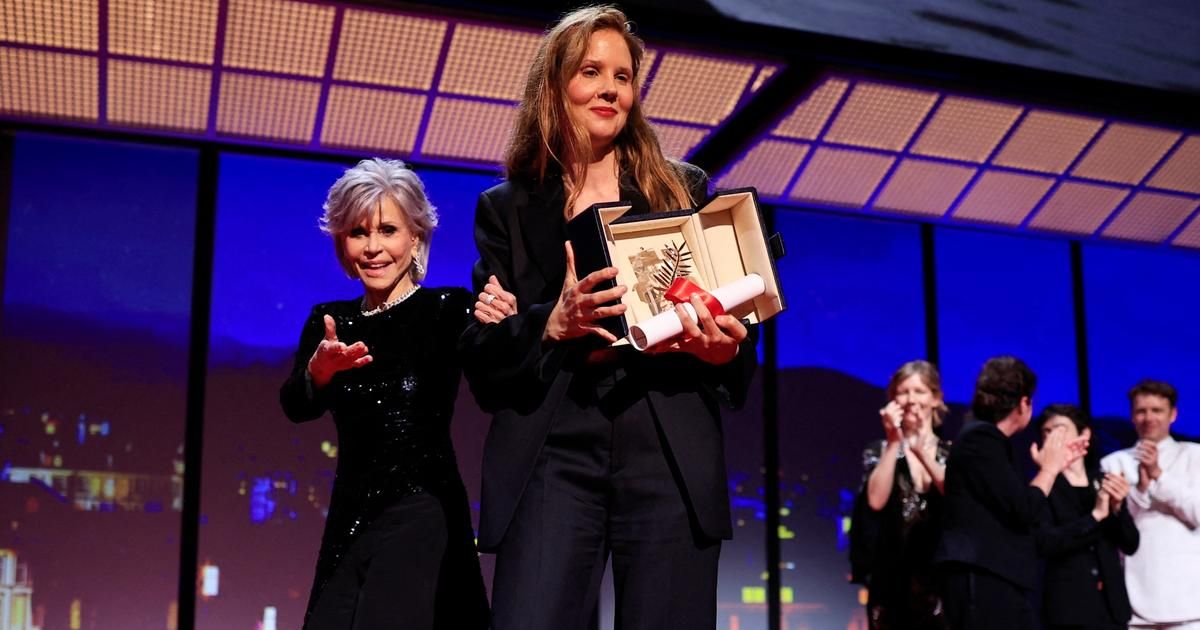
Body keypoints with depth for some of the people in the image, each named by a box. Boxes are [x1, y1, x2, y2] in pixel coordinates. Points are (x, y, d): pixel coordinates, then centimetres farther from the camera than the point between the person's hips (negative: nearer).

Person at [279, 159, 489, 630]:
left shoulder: (449, 310, -6)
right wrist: (320, 370, -31)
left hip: (423, 518, -5)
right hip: (349, 521, 5)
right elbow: (296, 408, -8)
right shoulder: (328, 322, 8)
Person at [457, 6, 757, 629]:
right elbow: (480, 362, 5)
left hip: (670, 454, 1)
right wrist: (553, 324, -14)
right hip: (553, 457, 0)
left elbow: (735, 318, 13)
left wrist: (724, 347, -11)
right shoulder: (507, 208, 12)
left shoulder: (681, 189, 14)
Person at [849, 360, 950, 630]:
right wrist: (894, 442, -12)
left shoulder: (951, 453, 9)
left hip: (941, 577, 1)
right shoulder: (879, 451, 7)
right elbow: (876, 500, -11)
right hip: (893, 578, 0)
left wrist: (923, 451, -19)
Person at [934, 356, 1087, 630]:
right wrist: (1049, 468, 0)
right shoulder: (980, 439, -12)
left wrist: (1055, 465, 26)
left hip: (999, 579, 11)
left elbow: (1015, 505, 24)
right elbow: (1024, 509, -18)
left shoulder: (986, 439, 17)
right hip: (981, 581, -11)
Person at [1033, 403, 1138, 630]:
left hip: (1111, 604, 4)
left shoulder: (1106, 483, 10)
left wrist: (1117, 508, -10)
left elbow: (1130, 544, 8)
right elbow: (1045, 543, -15)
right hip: (1069, 606, -4)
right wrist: (1095, 516, -18)